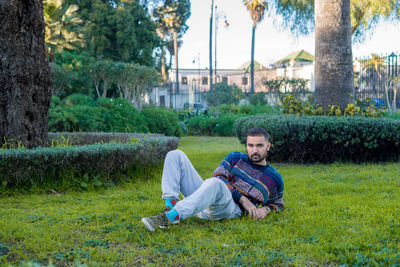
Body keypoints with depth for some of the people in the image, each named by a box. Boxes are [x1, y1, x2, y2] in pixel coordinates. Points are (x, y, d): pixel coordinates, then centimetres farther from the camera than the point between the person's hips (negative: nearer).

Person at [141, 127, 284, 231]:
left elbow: (278, 204, 29)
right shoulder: (235, 158, 19)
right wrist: (242, 199, -7)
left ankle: (168, 218, -52)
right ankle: (171, 205, -26)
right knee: (176, 155, -5)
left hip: (231, 209, -4)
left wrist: (266, 209, 4)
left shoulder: (275, 179, 16)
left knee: (214, 184, -41)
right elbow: (218, 176, 5)